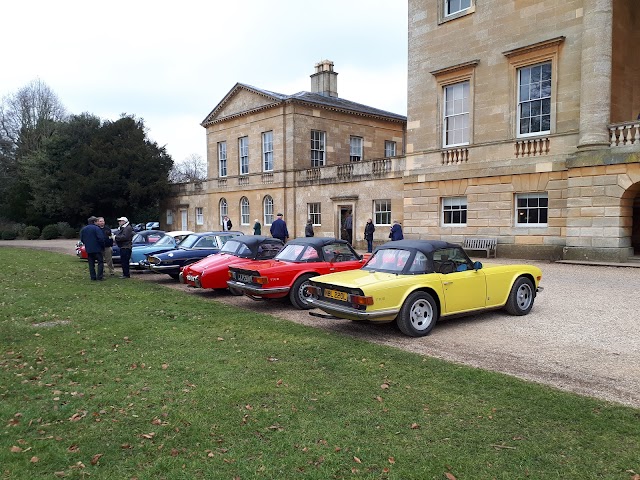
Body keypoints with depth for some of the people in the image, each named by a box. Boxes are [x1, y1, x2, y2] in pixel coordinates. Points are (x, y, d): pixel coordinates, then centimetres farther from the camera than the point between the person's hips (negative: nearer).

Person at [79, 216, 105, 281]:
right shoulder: (96, 228, -11)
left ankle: (93, 277, 10)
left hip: (88, 249, 6)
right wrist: (102, 246, -4)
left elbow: (82, 239, 12)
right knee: (100, 262, 0)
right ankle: (99, 276, -6)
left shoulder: (83, 229, 9)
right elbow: (101, 238, -18)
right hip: (97, 249, -6)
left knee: (91, 263, 10)